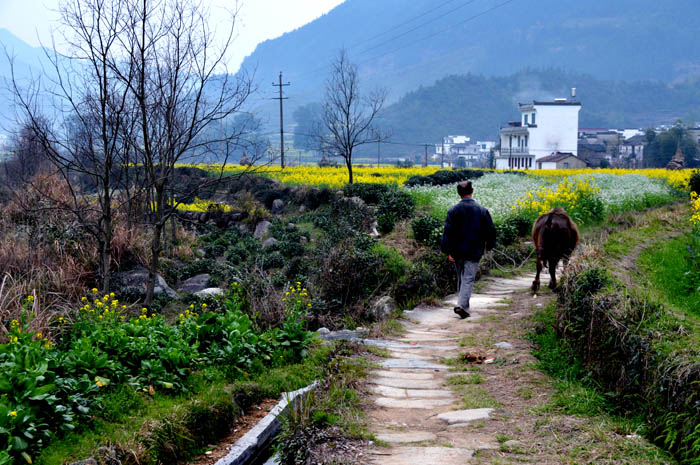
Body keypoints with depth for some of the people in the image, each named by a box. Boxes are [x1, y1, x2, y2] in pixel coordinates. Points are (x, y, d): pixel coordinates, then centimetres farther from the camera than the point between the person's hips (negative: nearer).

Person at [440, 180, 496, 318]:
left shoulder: (453, 210, -4)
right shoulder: (482, 210, -3)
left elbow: (447, 232, -10)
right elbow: (491, 230, 2)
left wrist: (448, 251, -8)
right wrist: (489, 245, 19)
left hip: (457, 252, 2)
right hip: (474, 252, -2)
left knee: (461, 279, 17)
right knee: (468, 279, -3)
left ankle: (464, 306, 24)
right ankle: (461, 305, -20)